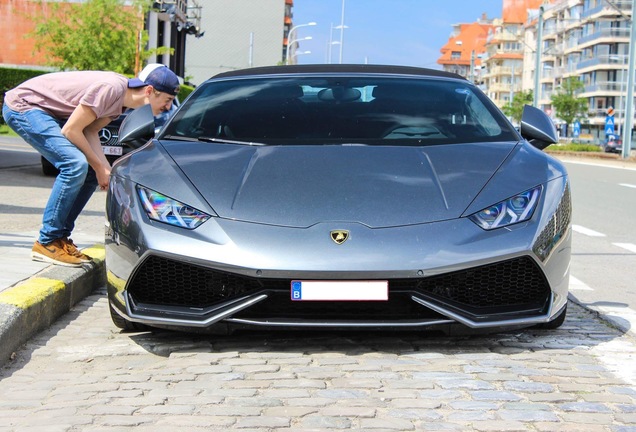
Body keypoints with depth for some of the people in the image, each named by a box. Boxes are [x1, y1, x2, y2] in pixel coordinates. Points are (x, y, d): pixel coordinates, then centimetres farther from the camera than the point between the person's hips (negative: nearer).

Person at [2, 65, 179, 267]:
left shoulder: (123, 99, 1)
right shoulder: (111, 88, -28)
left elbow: (90, 132, 1)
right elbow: (71, 131, -24)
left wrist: (107, 170, -12)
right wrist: (100, 167, -14)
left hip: (47, 113, 10)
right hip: (23, 105, -10)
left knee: (90, 172, 4)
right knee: (75, 165, -23)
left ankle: (60, 237, 9)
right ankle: (47, 243, -15)